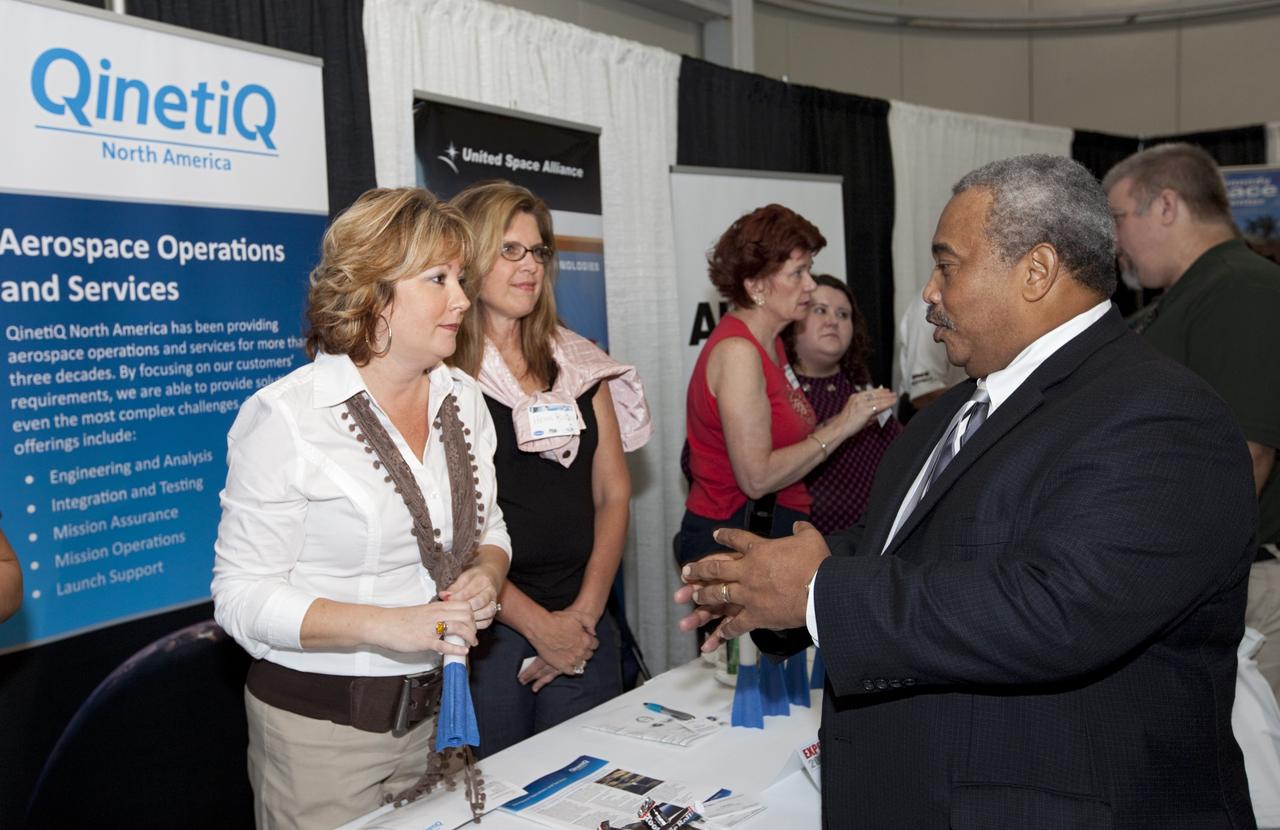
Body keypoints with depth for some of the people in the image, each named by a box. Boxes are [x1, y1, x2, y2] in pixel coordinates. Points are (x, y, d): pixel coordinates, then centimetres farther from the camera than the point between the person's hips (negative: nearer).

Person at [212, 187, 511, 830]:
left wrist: (486, 574, -9)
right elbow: (242, 597, -16)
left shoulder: (462, 399, 3)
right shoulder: (287, 416, -16)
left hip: (434, 708, 6)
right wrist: (388, 626, -27)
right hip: (319, 725, -5)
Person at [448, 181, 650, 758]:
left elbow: (613, 495, 7)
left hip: (584, 629, 5)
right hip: (482, 628, -4)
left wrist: (584, 612, -3)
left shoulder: (578, 363, 10)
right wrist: (536, 624, -11)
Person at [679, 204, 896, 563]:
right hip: (733, 541, -8)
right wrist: (838, 428, -18)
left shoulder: (769, 343, 9)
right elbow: (756, 477, -23)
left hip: (772, 528, 9)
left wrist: (849, 418, -2)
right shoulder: (737, 351, -18)